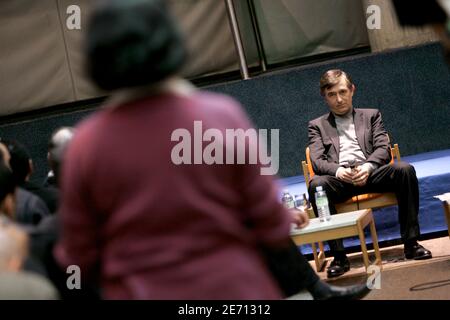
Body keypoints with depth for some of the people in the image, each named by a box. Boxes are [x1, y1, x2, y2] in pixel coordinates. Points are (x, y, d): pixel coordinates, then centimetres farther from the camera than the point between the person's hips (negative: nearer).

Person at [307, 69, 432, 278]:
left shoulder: (371, 116, 24)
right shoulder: (317, 126, 21)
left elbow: (383, 148, 10)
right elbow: (317, 160, 6)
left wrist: (368, 166, -14)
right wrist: (338, 170, -18)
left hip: (371, 172, 1)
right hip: (340, 177, -1)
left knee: (405, 170, -29)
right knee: (316, 184, -35)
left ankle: (410, 243, -23)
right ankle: (338, 255, -32)